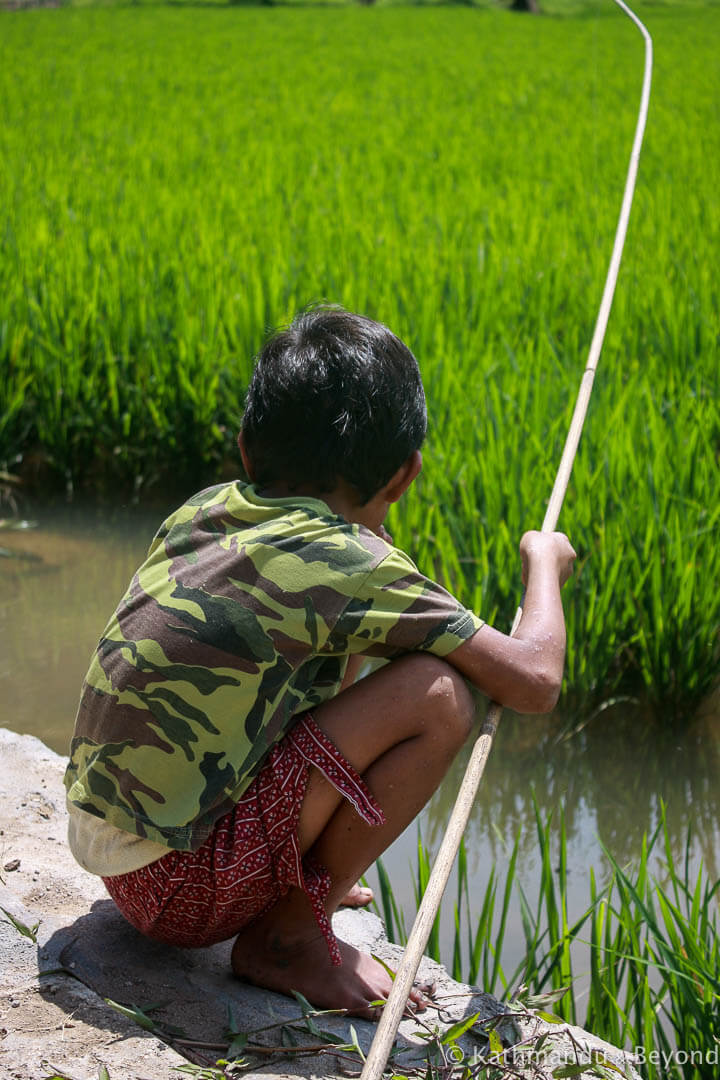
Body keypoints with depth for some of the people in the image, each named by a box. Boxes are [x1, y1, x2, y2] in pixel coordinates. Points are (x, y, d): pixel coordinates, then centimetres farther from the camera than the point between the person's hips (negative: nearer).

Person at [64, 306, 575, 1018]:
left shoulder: (200, 511, 5)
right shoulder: (354, 565, -16)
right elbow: (536, 681, -11)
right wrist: (543, 562, 7)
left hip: (98, 839, 8)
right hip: (180, 888, -8)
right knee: (439, 694, -15)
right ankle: (288, 936, -2)